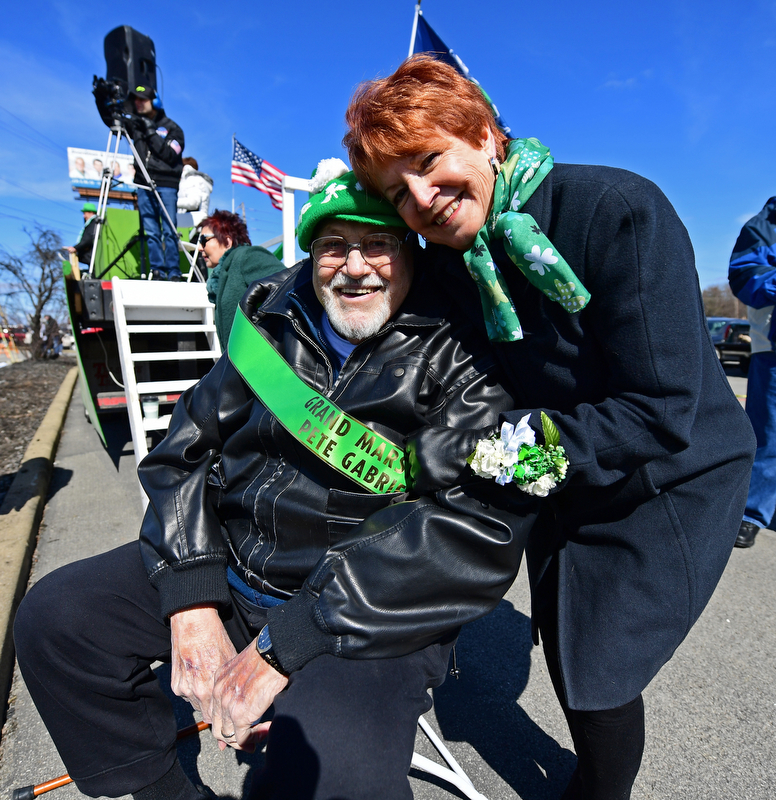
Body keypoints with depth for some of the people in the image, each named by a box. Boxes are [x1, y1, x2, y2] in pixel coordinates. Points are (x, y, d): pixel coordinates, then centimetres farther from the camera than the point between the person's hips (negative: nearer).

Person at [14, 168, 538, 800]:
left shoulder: (460, 353, -11)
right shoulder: (275, 324, 4)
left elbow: (481, 525, -23)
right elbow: (188, 447, 5)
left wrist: (284, 643, -22)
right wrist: (192, 605, -9)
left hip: (369, 616, -4)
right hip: (227, 566, 6)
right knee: (51, 617, 5)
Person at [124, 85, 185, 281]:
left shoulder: (170, 127, 5)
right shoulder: (135, 123, 17)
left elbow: (170, 155, -7)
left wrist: (151, 132, -9)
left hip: (166, 185, -4)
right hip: (143, 184, 5)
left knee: (169, 231, -9)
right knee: (150, 231, -1)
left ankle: (174, 273, -7)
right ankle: (158, 271, 1)